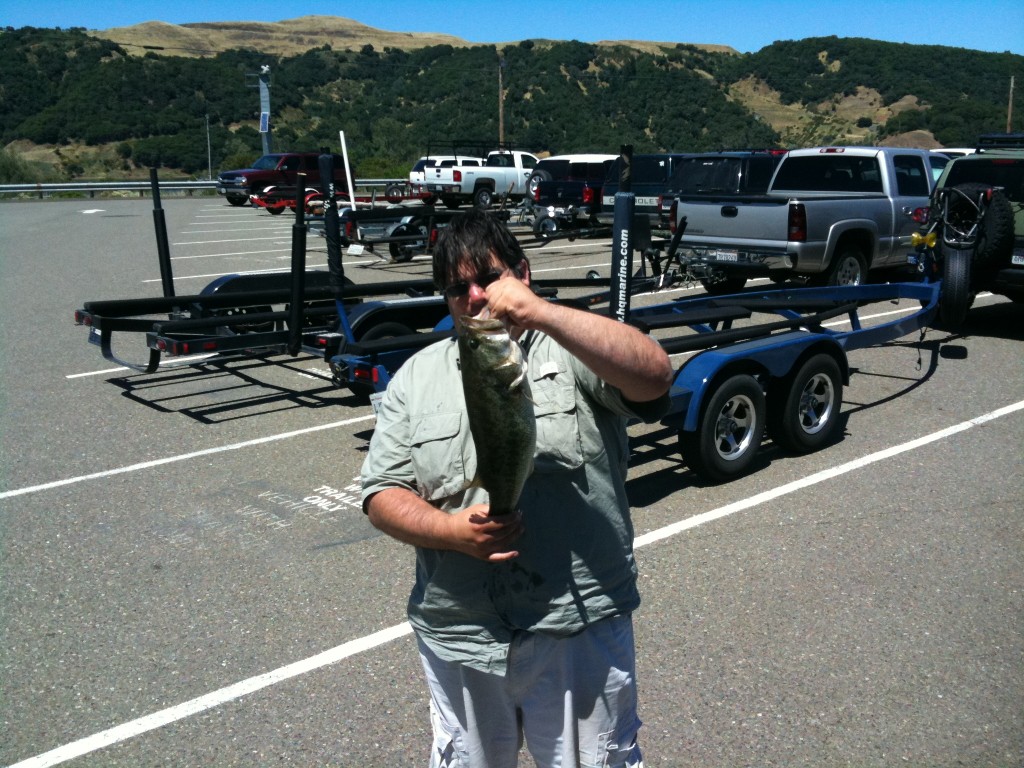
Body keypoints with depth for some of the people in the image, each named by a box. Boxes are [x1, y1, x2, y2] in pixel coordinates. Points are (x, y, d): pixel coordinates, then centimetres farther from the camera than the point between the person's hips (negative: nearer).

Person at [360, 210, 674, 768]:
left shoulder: (576, 349, -4)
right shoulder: (416, 377, 6)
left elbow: (653, 376, -24)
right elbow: (382, 494, 3)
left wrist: (539, 313, -31)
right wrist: (449, 530, -16)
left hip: (581, 631, -3)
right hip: (458, 636, 3)